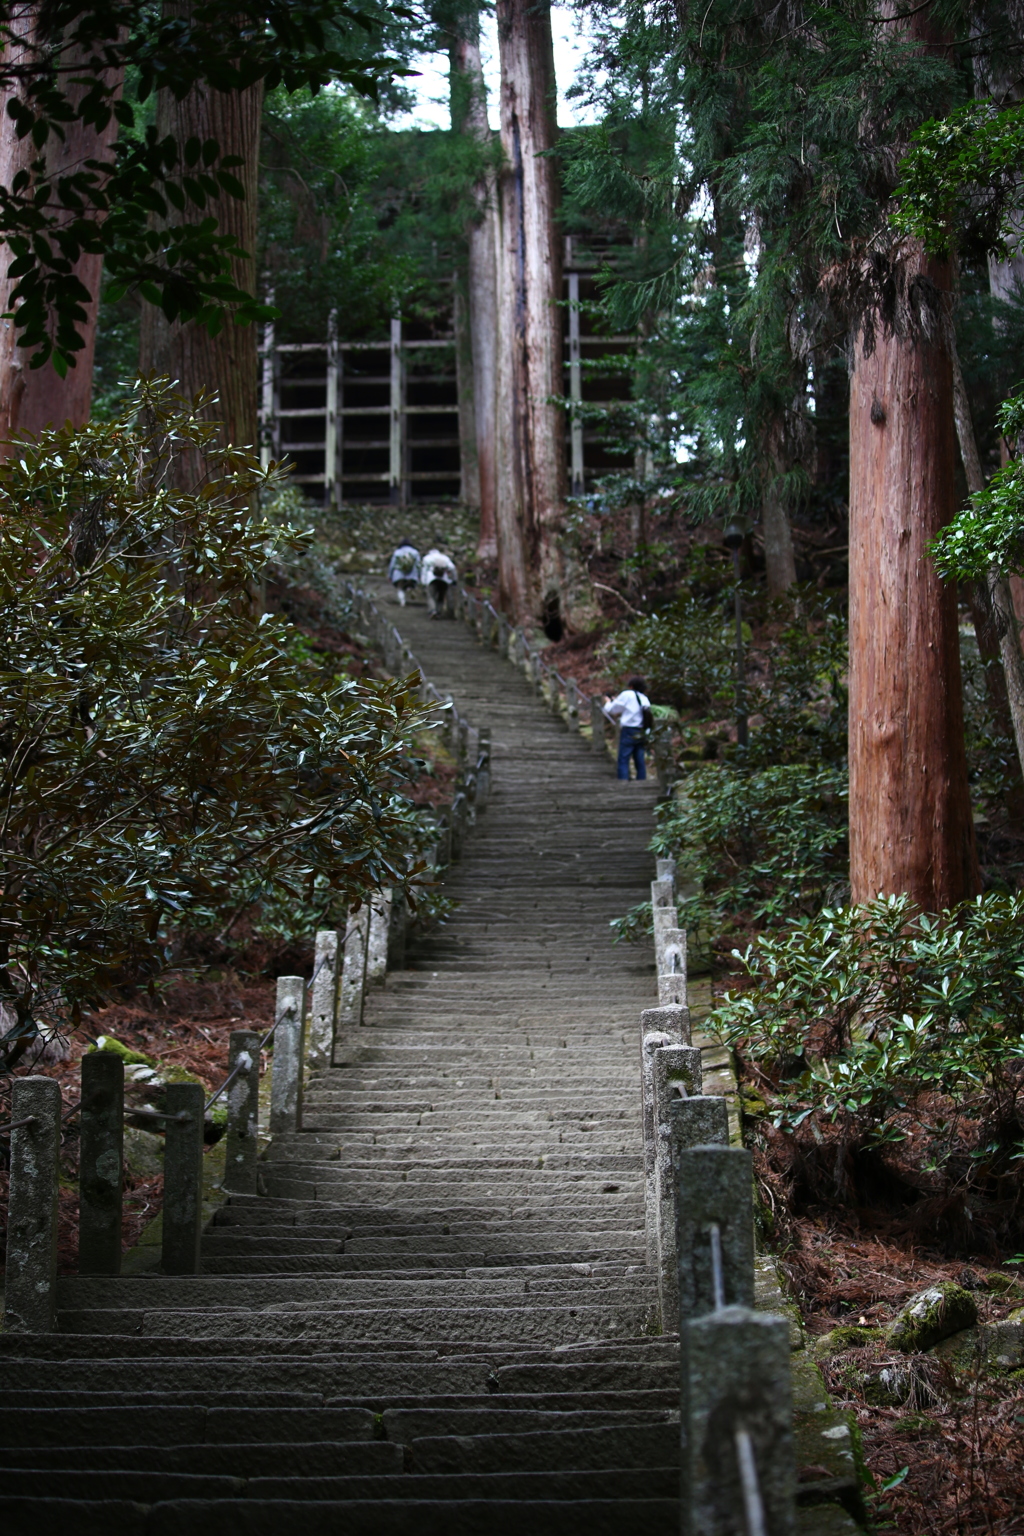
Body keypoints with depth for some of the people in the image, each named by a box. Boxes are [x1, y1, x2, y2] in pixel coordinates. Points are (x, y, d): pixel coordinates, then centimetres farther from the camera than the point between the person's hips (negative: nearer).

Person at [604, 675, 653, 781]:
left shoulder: (627, 695, -3)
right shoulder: (645, 699, 15)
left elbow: (611, 710, 4)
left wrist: (608, 702, 24)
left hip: (629, 732, -6)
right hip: (642, 734, 6)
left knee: (623, 761, -6)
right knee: (640, 762, 8)